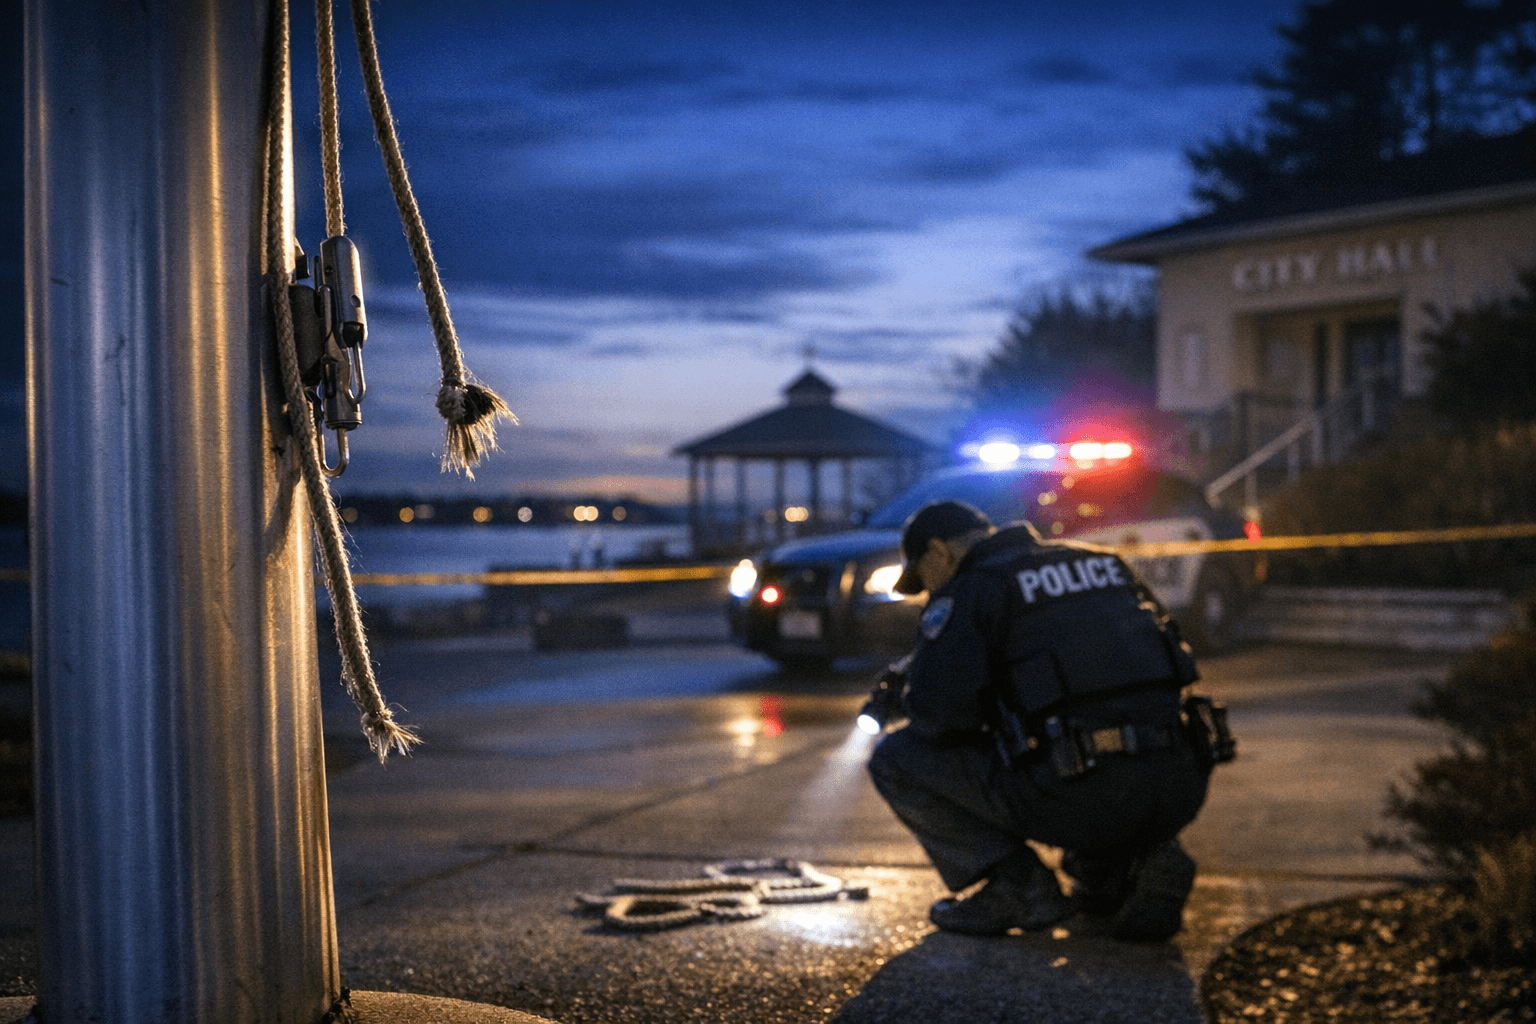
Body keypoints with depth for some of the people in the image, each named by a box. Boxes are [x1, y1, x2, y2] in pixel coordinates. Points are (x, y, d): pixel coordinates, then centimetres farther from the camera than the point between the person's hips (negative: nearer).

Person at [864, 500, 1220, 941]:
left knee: (895, 757, 10)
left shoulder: (967, 589, 1)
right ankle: (1139, 860, 14)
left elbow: (938, 709, -10)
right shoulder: (1102, 561, 23)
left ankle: (1019, 887, 3)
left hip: (1080, 800, -7)